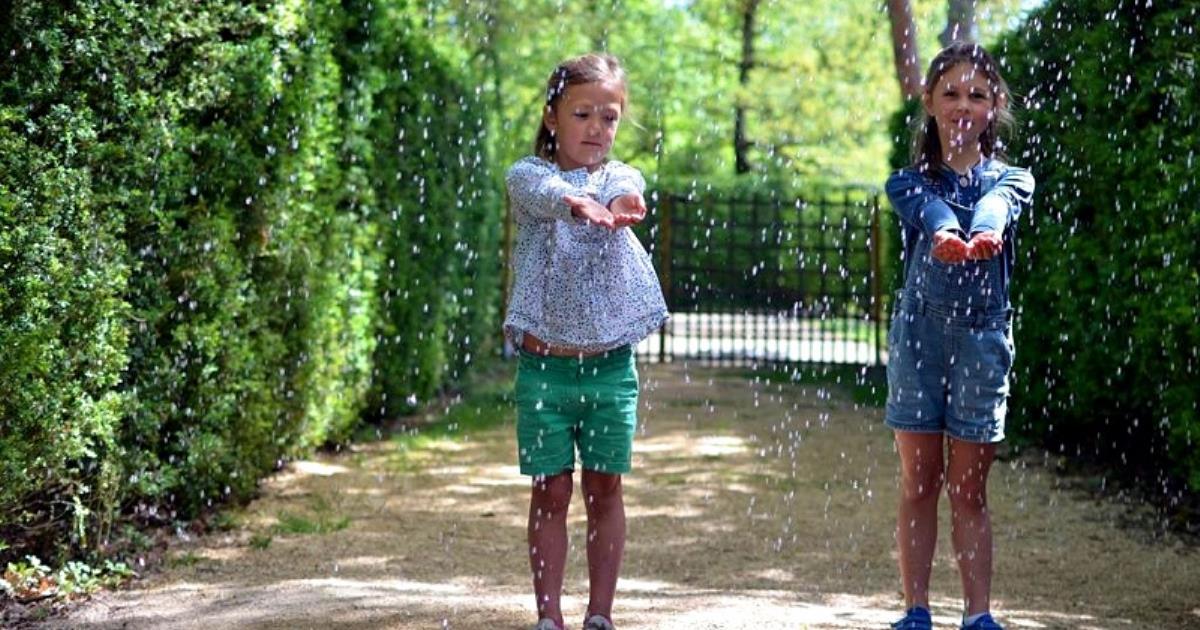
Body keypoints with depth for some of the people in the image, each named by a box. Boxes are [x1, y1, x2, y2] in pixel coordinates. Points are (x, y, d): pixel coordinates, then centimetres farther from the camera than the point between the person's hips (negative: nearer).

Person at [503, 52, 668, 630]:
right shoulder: (528, 175, 1)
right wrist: (576, 204, -48)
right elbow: (545, 194, -24)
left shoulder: (623, 178, 6)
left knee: (606, 490, 6)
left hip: (611, 366, 2)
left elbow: (625, 198, -19)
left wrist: (618, 208, -44)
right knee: (551, 493, 3)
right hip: (544, 364, -2)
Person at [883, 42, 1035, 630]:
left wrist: (986, 233, -44)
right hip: (919, 332, 0)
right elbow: (932, 213, -21)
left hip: (984, 335, 0)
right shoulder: (910, 183, 5)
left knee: (969, 488, 4)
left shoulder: (1010, 179, 6)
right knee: (919, 482, 5)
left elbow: (996, 207, -19)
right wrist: (944, 236, -46)